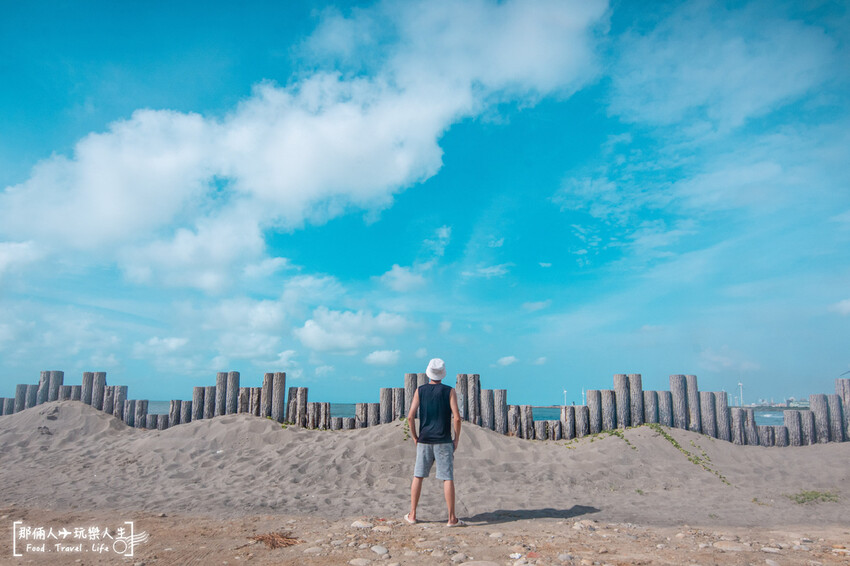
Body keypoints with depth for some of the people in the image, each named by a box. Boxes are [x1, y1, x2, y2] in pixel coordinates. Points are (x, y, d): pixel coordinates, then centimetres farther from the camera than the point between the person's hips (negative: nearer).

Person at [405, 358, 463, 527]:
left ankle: (412, 515, 16)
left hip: (424, 441, 2)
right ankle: (452, 518, 3)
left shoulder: (420, 390, 2)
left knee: (418, 476, 12)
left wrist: (414, 437, 9)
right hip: (443, 441, -2)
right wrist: (457, 439, 1)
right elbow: (456, 417, -10)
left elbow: (410, 416, -3)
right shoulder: (449, 391, -3)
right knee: (448, 479, 1)